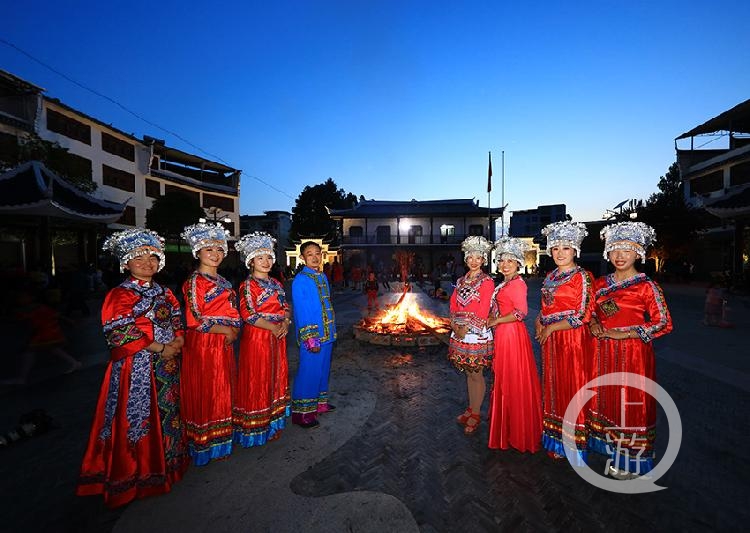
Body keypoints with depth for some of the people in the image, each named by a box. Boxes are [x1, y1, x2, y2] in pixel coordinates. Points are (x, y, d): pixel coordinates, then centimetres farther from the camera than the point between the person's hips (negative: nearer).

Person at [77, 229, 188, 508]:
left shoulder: (165, 293, 10)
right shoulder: (119, 295, -8)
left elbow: (178, 322, 12)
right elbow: (122, 334, -15)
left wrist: (178, 342, -9)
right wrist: (161, 349, -16)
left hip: (167, 367, 6)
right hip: (136, 367, -6)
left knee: (168, 414, 15)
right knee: (138, 418, 3)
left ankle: (167, 462, 33)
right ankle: (136, 473, 21)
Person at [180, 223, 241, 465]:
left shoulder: (224, 282, 12)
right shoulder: (193, 282, -11)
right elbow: (195, 321, -17)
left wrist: (234, 332, -4)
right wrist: (225, 329, -10)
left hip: (223, 347, 7)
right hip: (201, 347, -7)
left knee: (222, 394, 16)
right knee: (203, 396, 5)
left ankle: (220, 441, 33)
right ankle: (203, 447, 24)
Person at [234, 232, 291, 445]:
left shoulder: (276, 283, 12)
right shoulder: (248, 285, -9)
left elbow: (286, 308, 12)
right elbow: (248, 314, -17)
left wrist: (285, 324, -7)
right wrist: (273, 327, -17)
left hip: (277, 338, 7)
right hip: (257, 337, -7)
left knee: (276, 377, 14)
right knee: (257, 380, 2)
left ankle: (272, 422, 29)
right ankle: (254, 428, 18)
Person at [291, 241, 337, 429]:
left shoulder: (323, 277, 8)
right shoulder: (300, 280, -15)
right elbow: (301, 312, -17)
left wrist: (332, 330, 14)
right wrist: (310, 339, -18)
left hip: (326, 333, 8)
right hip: (312, 335, -8)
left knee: (323, 369, 19)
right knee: (309, 372, 1)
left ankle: (320, 403, 36)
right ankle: (301, 412, 18)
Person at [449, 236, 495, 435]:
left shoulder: (487, 282, -8)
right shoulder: (461, 281, 10)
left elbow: (483, 312, -14)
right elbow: (453, 305, 9)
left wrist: (466, 328, -14)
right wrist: (455, 325, -6)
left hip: (477, 333, -6)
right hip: (460, 331, 6)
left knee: (476, 375, 4)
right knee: (468, 373, 16)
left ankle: (475, 415, 18)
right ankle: (471, 408, 31)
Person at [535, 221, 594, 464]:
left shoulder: (582, 277, -10)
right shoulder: (550, 277, 11)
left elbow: (584, 315, -14)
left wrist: (551, 327, -12)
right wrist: (539, 322, 2)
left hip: (573, 339, -7)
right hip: (550, 340, 7)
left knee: (572, 387, 3)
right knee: (553, 387, 13)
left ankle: (574, 444, 20)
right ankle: (556, 440, 29)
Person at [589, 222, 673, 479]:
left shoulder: (646, 286, -9)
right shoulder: (600, 284, 5)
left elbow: (664, 323, -9)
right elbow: (592, 312, 17)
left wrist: (624, 334, -16)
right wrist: (594, 325, -3)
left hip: (634, 353, -5)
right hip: (605, 352, 5)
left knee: (632, 403, 5)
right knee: (607, 398, 13)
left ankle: (631, 460, 24)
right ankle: (614, 451, 33)